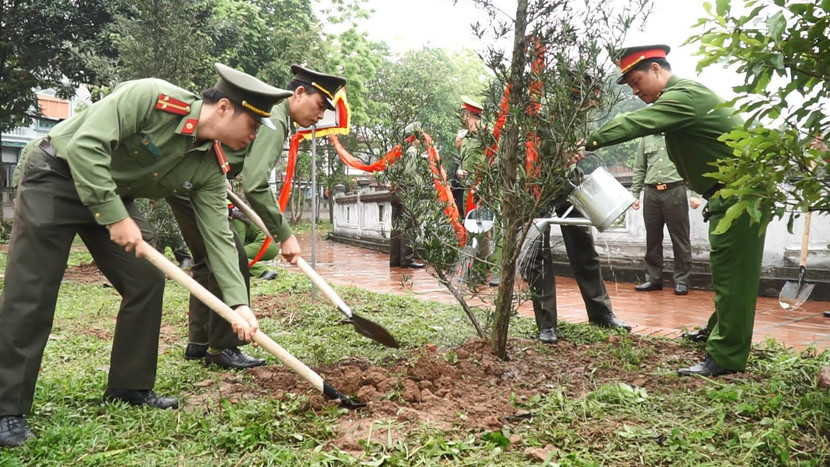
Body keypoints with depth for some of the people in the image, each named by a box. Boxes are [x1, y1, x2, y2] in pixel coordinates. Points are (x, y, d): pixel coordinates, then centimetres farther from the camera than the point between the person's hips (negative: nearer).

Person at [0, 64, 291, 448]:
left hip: (115, 197, 7)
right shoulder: (151, 97, -27)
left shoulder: (209, 170, -8)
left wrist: (238, 303, -18)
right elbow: (85, 145, -31)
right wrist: (116, 217, -32)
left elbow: (218, 235, -10)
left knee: (147, 281, 0)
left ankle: (129, 387, 15)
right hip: (55, 175, -7)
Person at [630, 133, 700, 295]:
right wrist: (634, 194, 9)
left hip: (675, 191, -3)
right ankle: (653, 278, 17)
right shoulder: (646, 138, 14)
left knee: (680, 239, 1)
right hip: (651, 193, 3)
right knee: (652, 239, 8)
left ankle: (681, 280, 8)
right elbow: (639, 169, 16)